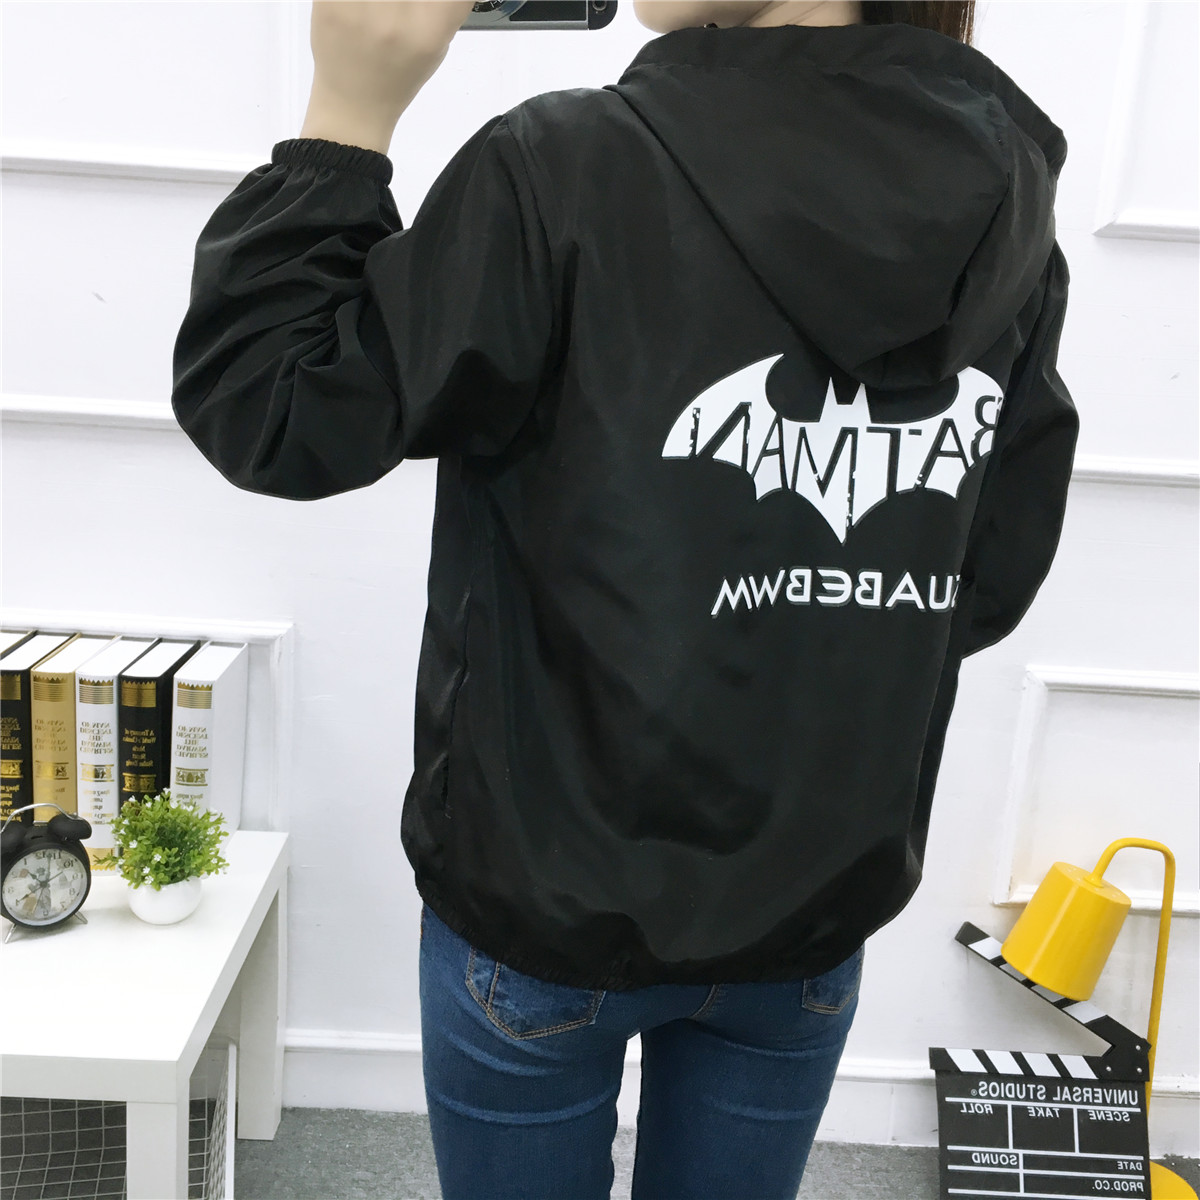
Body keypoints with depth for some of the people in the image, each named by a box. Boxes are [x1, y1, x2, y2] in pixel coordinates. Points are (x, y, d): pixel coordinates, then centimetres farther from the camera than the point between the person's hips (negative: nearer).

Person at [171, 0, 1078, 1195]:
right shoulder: (1002, 196, -4)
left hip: (550, 897, -3)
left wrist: (347, 109, -9)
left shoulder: (570, 173, -21)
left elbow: (272, 418, -12)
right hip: (810, 908, 4)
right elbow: (992, 581, 2)